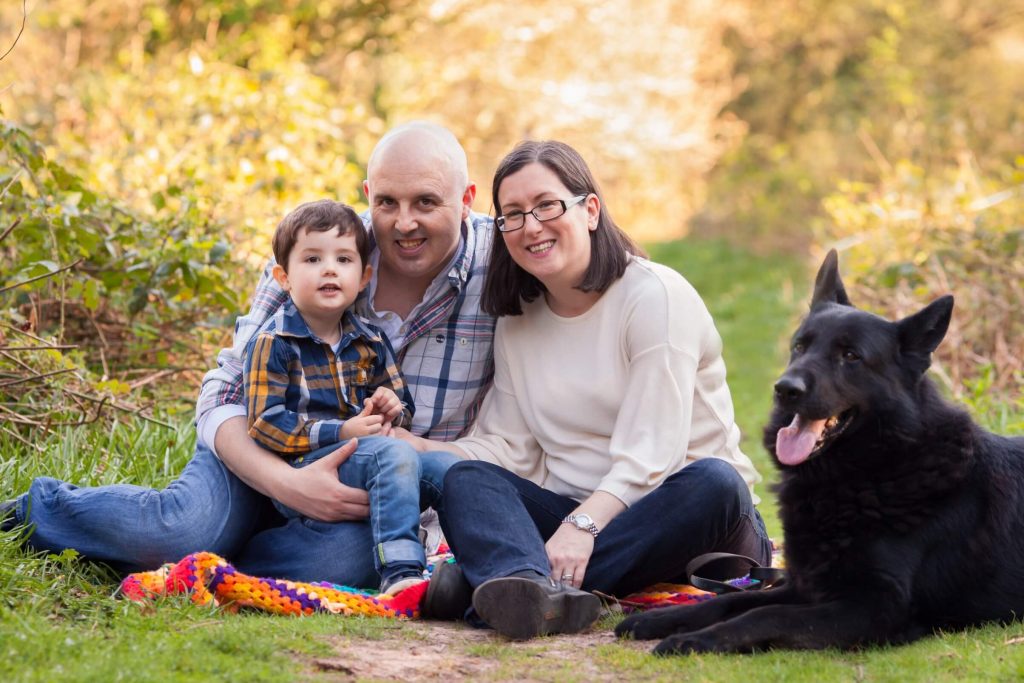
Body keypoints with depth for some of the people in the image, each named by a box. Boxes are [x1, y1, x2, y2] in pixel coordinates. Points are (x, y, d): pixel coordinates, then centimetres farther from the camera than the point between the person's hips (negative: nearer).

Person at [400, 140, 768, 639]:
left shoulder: (656, 295, -8)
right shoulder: (516, 322, 13)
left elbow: (648, 455, -18)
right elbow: (507, 448, 7)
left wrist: (583, 525, -33)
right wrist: (408, 445, -8)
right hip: (574, 518, 4)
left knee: (713, 483, -35)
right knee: (465, 479, -21)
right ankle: (542, 590, -54)